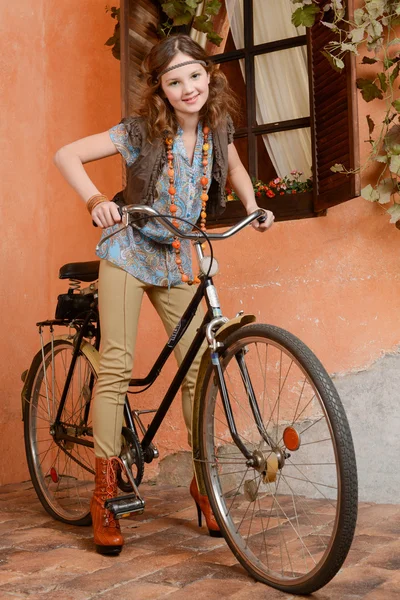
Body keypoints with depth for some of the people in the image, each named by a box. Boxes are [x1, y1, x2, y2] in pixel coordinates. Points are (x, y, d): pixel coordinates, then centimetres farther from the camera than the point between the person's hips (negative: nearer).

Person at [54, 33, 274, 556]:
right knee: (117, 366, -10)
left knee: (199, 367, -3)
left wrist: (253, 207, 2)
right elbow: (67, 155, -16)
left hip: (176, 262, 4)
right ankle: (104, 492, -3)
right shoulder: (142, 131, -15)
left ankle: (203, 479, 12)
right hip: (129, 253, -4)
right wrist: (95, 200, -34)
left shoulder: (217, 128, -2)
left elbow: (233, 165, 20)